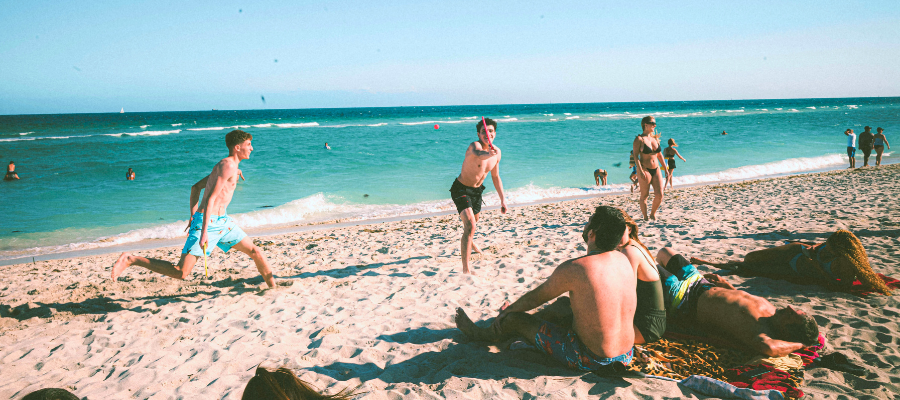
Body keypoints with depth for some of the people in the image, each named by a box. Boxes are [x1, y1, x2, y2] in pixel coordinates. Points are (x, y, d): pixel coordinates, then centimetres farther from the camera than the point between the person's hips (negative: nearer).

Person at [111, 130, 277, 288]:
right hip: (208, 223, -10)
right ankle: (130, 260, -1)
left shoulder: (226, 165, 15)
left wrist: (193, 215, 24)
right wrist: (204, 232, -25)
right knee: (180, 273, -10)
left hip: (222, 222, 10)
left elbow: (196, 187, 22)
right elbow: (211, 199, -22)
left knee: (255, 252, 7)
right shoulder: (228, 166, -15)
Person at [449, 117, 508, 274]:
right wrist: (488, 153, -77)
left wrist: (502, 199, 11)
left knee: (473, 220, 31)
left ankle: (469, 242, 66)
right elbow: (478, 154, -54)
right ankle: (465, 269, -23)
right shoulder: (474, 145, -27)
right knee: (470, 225, -24)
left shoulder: (496, 152, -5)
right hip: (461, 189, -7)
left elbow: (495, 177, 10)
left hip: (477, 190, 7)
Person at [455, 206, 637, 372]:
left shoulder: (572, 269, -22)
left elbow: (536, 297, -2)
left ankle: (482, 334, 45)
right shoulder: (624, 260, -5)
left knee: (515, 319, 12)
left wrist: (509, 310, 12)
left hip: (590, 360, -7)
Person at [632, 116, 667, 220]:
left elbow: (659, 155, 19)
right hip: (645, 170, -5)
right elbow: (635, 156, -12)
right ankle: (645, 217, 14)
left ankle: (653, 213, 19)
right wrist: (640, 171, -21)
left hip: (656, 169, 6)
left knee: (659, 194, -3)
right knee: (644, 195, 2)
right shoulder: (639, 139, -7)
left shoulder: (655, 138, 12)